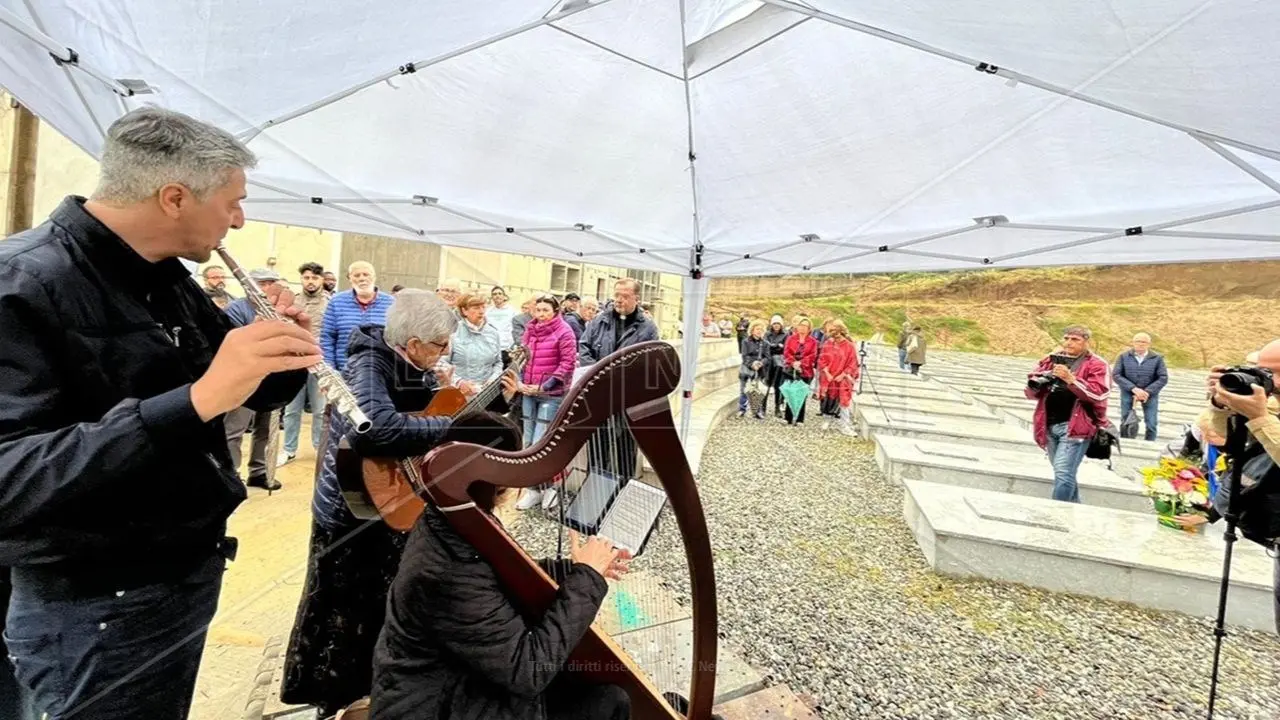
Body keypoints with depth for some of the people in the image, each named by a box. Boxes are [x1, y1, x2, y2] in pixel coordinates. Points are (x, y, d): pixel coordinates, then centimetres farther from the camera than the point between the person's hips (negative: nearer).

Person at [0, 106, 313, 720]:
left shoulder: (170, 279, 3)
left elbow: (257, 394, 9)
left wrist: (286, 350, -11)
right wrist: (195, 399, -41)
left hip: (193, 574, 8)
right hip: (95, 611, -7)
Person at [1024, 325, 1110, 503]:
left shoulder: (1097, 365, -1)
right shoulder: (1051, 360, 13)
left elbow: (1099, 394, -15)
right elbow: (1031, 393, 13)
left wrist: (1071, 379, -25)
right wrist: (1035, 384, -10)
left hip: (1075, 427, -5)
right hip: (1050, 426, 6)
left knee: (1063, 472, -12)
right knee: (1065, 473, 17)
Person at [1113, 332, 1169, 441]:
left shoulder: (1157, 358, -1)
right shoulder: (1124, 356, -2)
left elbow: (1163, 378, -5)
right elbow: (1116, 375, -8)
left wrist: (1147, 392, -17)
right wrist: (1134, 389, -18)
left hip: (1150, 394, 0)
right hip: (1128, 392, 0)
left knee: (1151, 424, -1)